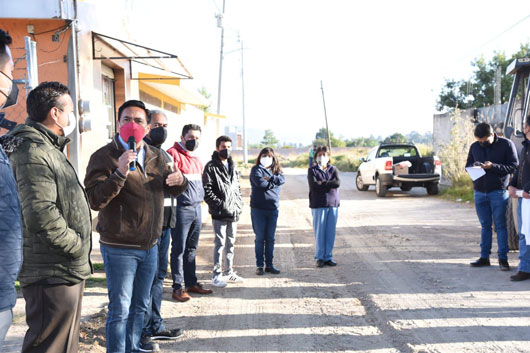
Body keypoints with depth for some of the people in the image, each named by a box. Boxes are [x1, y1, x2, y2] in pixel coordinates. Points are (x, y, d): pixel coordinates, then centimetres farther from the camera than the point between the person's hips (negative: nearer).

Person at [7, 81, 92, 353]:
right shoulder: (33, 152, -16)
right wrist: (78, 247, -15)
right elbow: (41, 216, -27)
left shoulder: (49, 149, 19)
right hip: (53, 274, -11)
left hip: (66, 271, 11)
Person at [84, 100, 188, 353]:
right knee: (120, 310, -1)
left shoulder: (156, 156, 8)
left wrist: (179, 181, -6)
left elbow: (173, 189, 19)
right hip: (119, 248, -6)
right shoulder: (104, 156, -11)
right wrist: (119, 173, -33)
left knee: (140, 305, 20)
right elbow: (94, 200, -20)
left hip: (149, 246, 6)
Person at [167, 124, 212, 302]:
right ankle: (178, 288, 5)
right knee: (179, 249, -2)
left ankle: (191, 282, 24)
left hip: (196, 208, 8)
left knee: (191, 249, 14)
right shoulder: (173, 154, -9)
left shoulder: (196, 158, 18)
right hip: (181, 209, -8)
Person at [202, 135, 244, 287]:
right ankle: (216, 275, 1)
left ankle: (229, 272, 24)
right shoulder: (211, 167, -6)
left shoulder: (233, 166, 16)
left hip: (233, 213, 7)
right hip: (219, 213, -7)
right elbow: (207, 190, -12)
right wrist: (219, 204, -16)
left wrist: (239, 204, 10)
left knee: (230, 243, 14)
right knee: (220, 244, -6)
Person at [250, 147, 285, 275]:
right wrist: (274, 182, -5)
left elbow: (282, 180, -6)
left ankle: (269, 265, 16)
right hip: (258, 208, -4)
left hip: (273, 208, 4)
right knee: (260, 238, 0)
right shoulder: (256, 169, 0)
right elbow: (260, 183, -17)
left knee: (270, 238, 8)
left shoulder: (276, 170, 14)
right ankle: (259, 265, 8)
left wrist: (270, 178, -15)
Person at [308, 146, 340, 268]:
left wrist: (322, 183, -11)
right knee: (319, 232, -1)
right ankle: (319, 257, 9)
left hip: (333, 204, 3)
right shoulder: (312, 170, 2)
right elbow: (314, 186, -13)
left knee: (331, 232, 5)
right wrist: (329, 184, -7)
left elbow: (337, 183, -8)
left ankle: (328, 257, 15)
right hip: (318, 205, -3)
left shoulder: (333, 169, 10)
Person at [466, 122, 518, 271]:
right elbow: (467, 165, 17)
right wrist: (474, 166, -7)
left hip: (498, 192, -4)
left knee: (500, 225, 0)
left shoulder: (506, 144, -4)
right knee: (485, 225, 11)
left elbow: (514, 166, -7)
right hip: (479, 192, 4)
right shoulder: (474, 147, 10)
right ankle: (484, 257, 17)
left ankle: (503, 258, 7)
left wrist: (493, 166, -19)